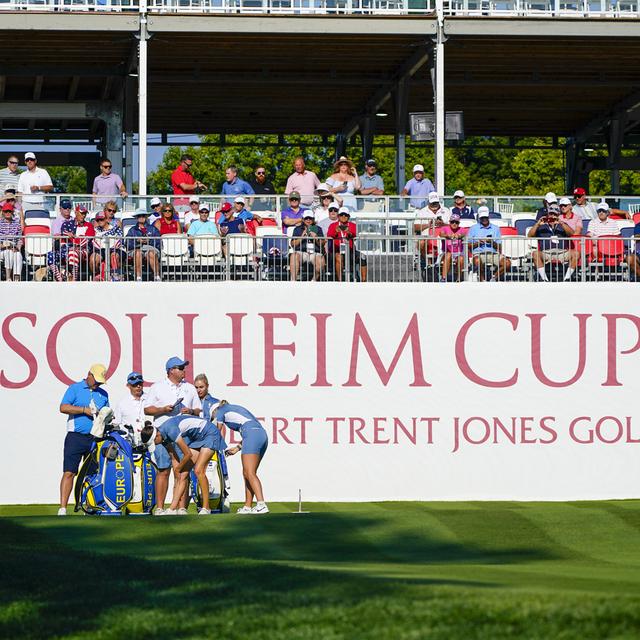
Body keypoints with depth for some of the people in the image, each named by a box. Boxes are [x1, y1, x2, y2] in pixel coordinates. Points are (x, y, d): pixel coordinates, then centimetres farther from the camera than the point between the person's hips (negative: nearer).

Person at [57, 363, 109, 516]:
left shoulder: (103, 394, 18)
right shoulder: (74, 389, 4)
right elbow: (63, 407, -8)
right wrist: (85, 410, -14)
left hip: (95, 439, 4)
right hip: (76, 437, -4)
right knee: (69, 473, -9)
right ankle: (62, 508, -12)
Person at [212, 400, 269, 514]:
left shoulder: (219, 410, 15)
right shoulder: (235, 408, 34)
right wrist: (237, 448, 32)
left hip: (252, 434, -8)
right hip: (263, 435, 8)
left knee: (250, 473, -14)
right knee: (247, 473, 10)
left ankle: (261, 504, -29)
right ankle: (247, 507, 5)